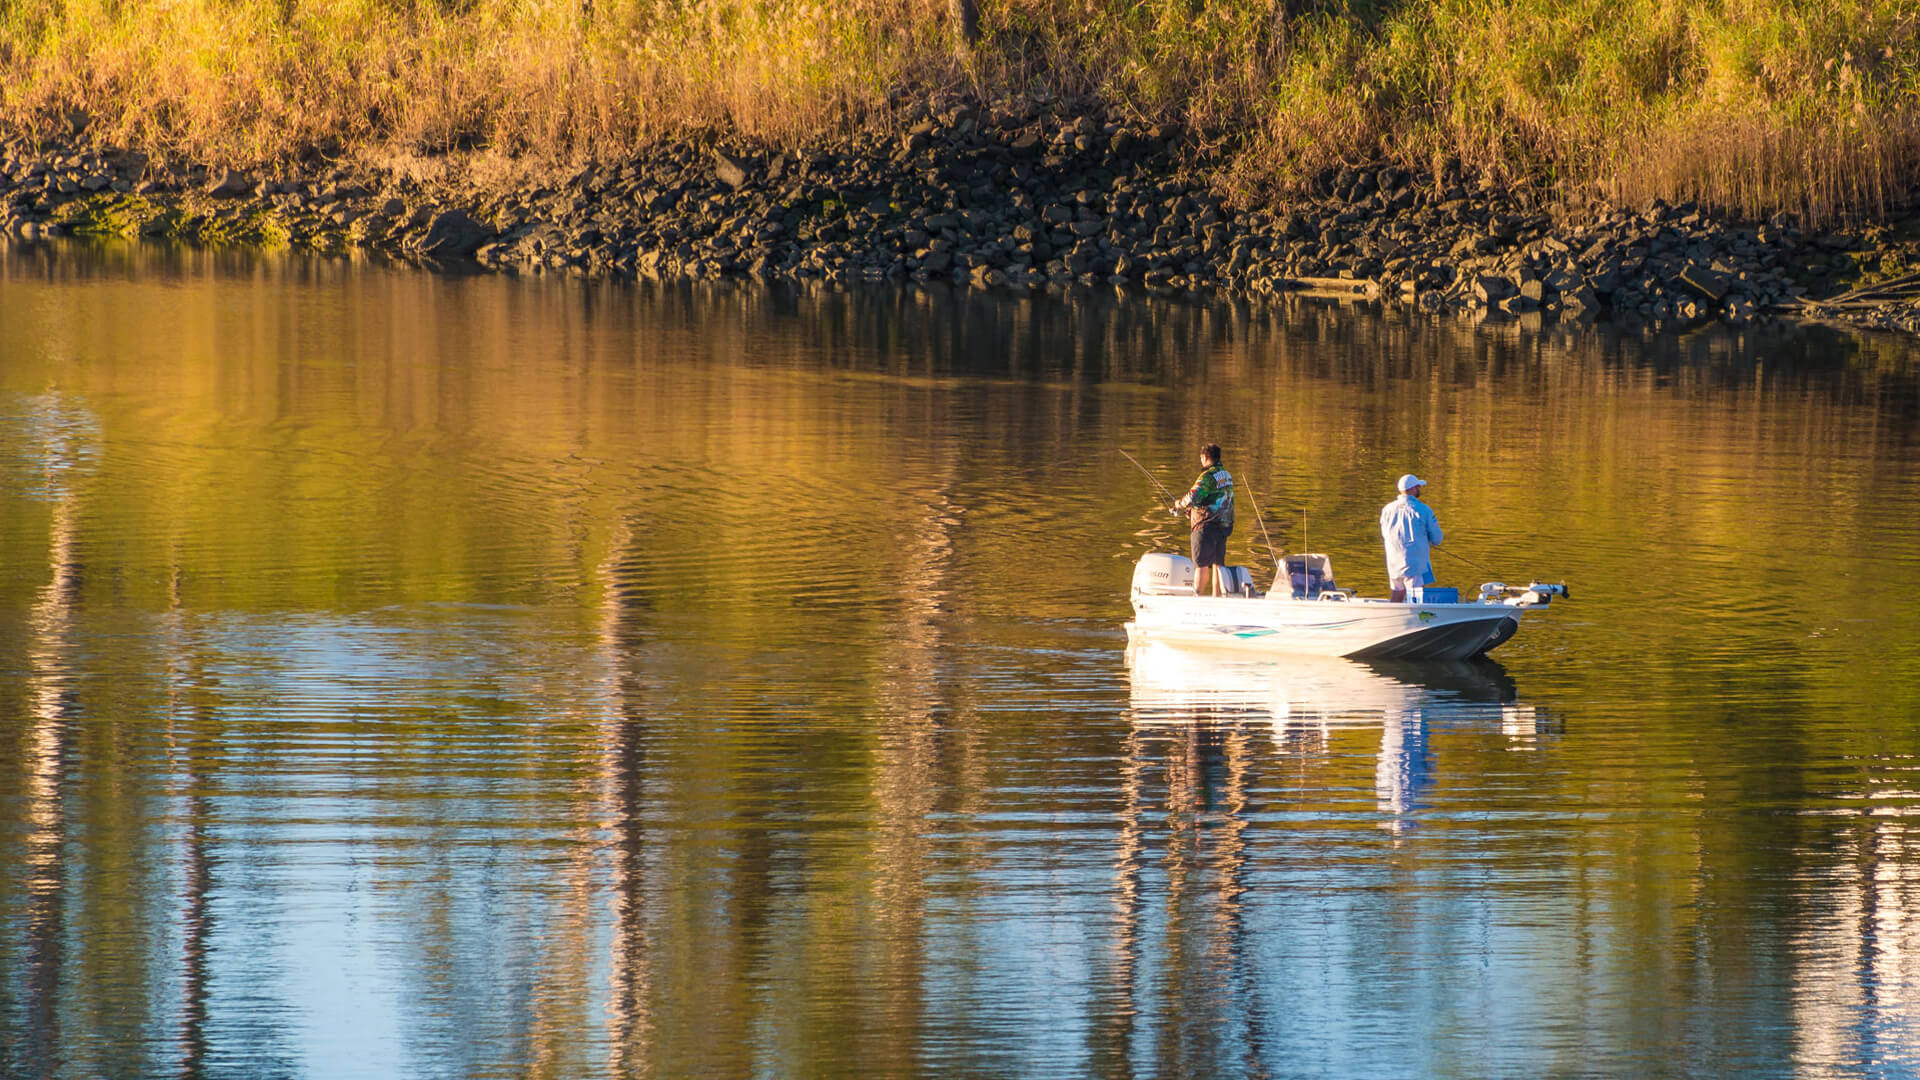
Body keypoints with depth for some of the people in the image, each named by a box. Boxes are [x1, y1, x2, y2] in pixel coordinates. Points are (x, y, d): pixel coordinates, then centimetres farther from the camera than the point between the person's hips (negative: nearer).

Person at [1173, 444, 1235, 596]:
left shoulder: (1208, 477, -16)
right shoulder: (1227, 476, 12)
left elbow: (1192, 498, -26)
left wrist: (1179, 504, -4)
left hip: (1206, 526, -8)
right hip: (1224, 525, 8)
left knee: (1202, 564, -6)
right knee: (1217, 563, 11)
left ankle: (1197, 597, -9)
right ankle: (1216, 598, 13)